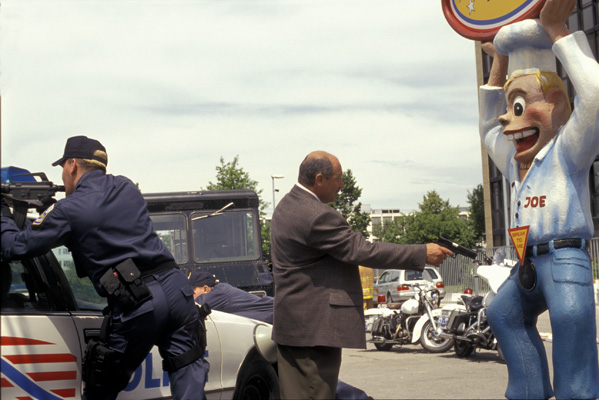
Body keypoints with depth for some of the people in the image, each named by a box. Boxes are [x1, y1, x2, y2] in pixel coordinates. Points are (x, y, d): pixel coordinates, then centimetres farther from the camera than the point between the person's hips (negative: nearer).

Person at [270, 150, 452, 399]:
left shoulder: (288, 206, 13)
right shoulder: (316, 216, -20)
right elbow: (363, 251, -20)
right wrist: (423, 254, -15)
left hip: (291, 322, 11)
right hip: (314, 327, -11)